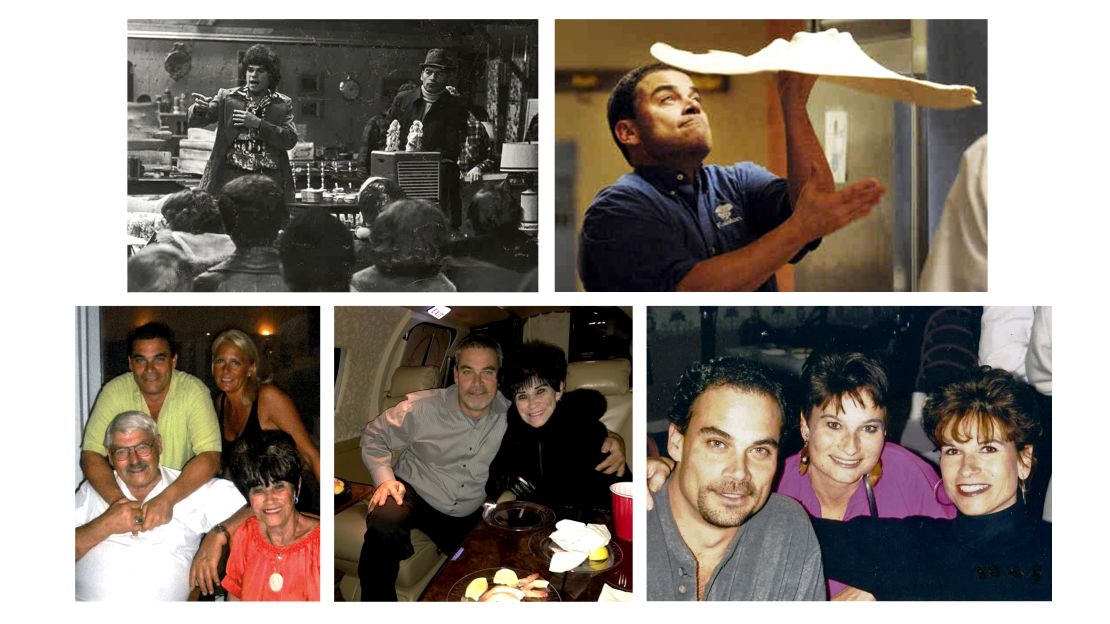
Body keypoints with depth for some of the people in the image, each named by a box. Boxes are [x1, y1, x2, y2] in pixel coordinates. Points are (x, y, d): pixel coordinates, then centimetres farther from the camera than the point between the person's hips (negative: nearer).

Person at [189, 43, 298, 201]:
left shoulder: (283, 104, 11)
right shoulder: (226, 97, 11)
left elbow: (290, 140, -1)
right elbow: (192, 121, 4)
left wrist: (258, 123, -10)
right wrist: (198, 109, -20)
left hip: (270, 178, 0)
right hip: (230, 175, 0)